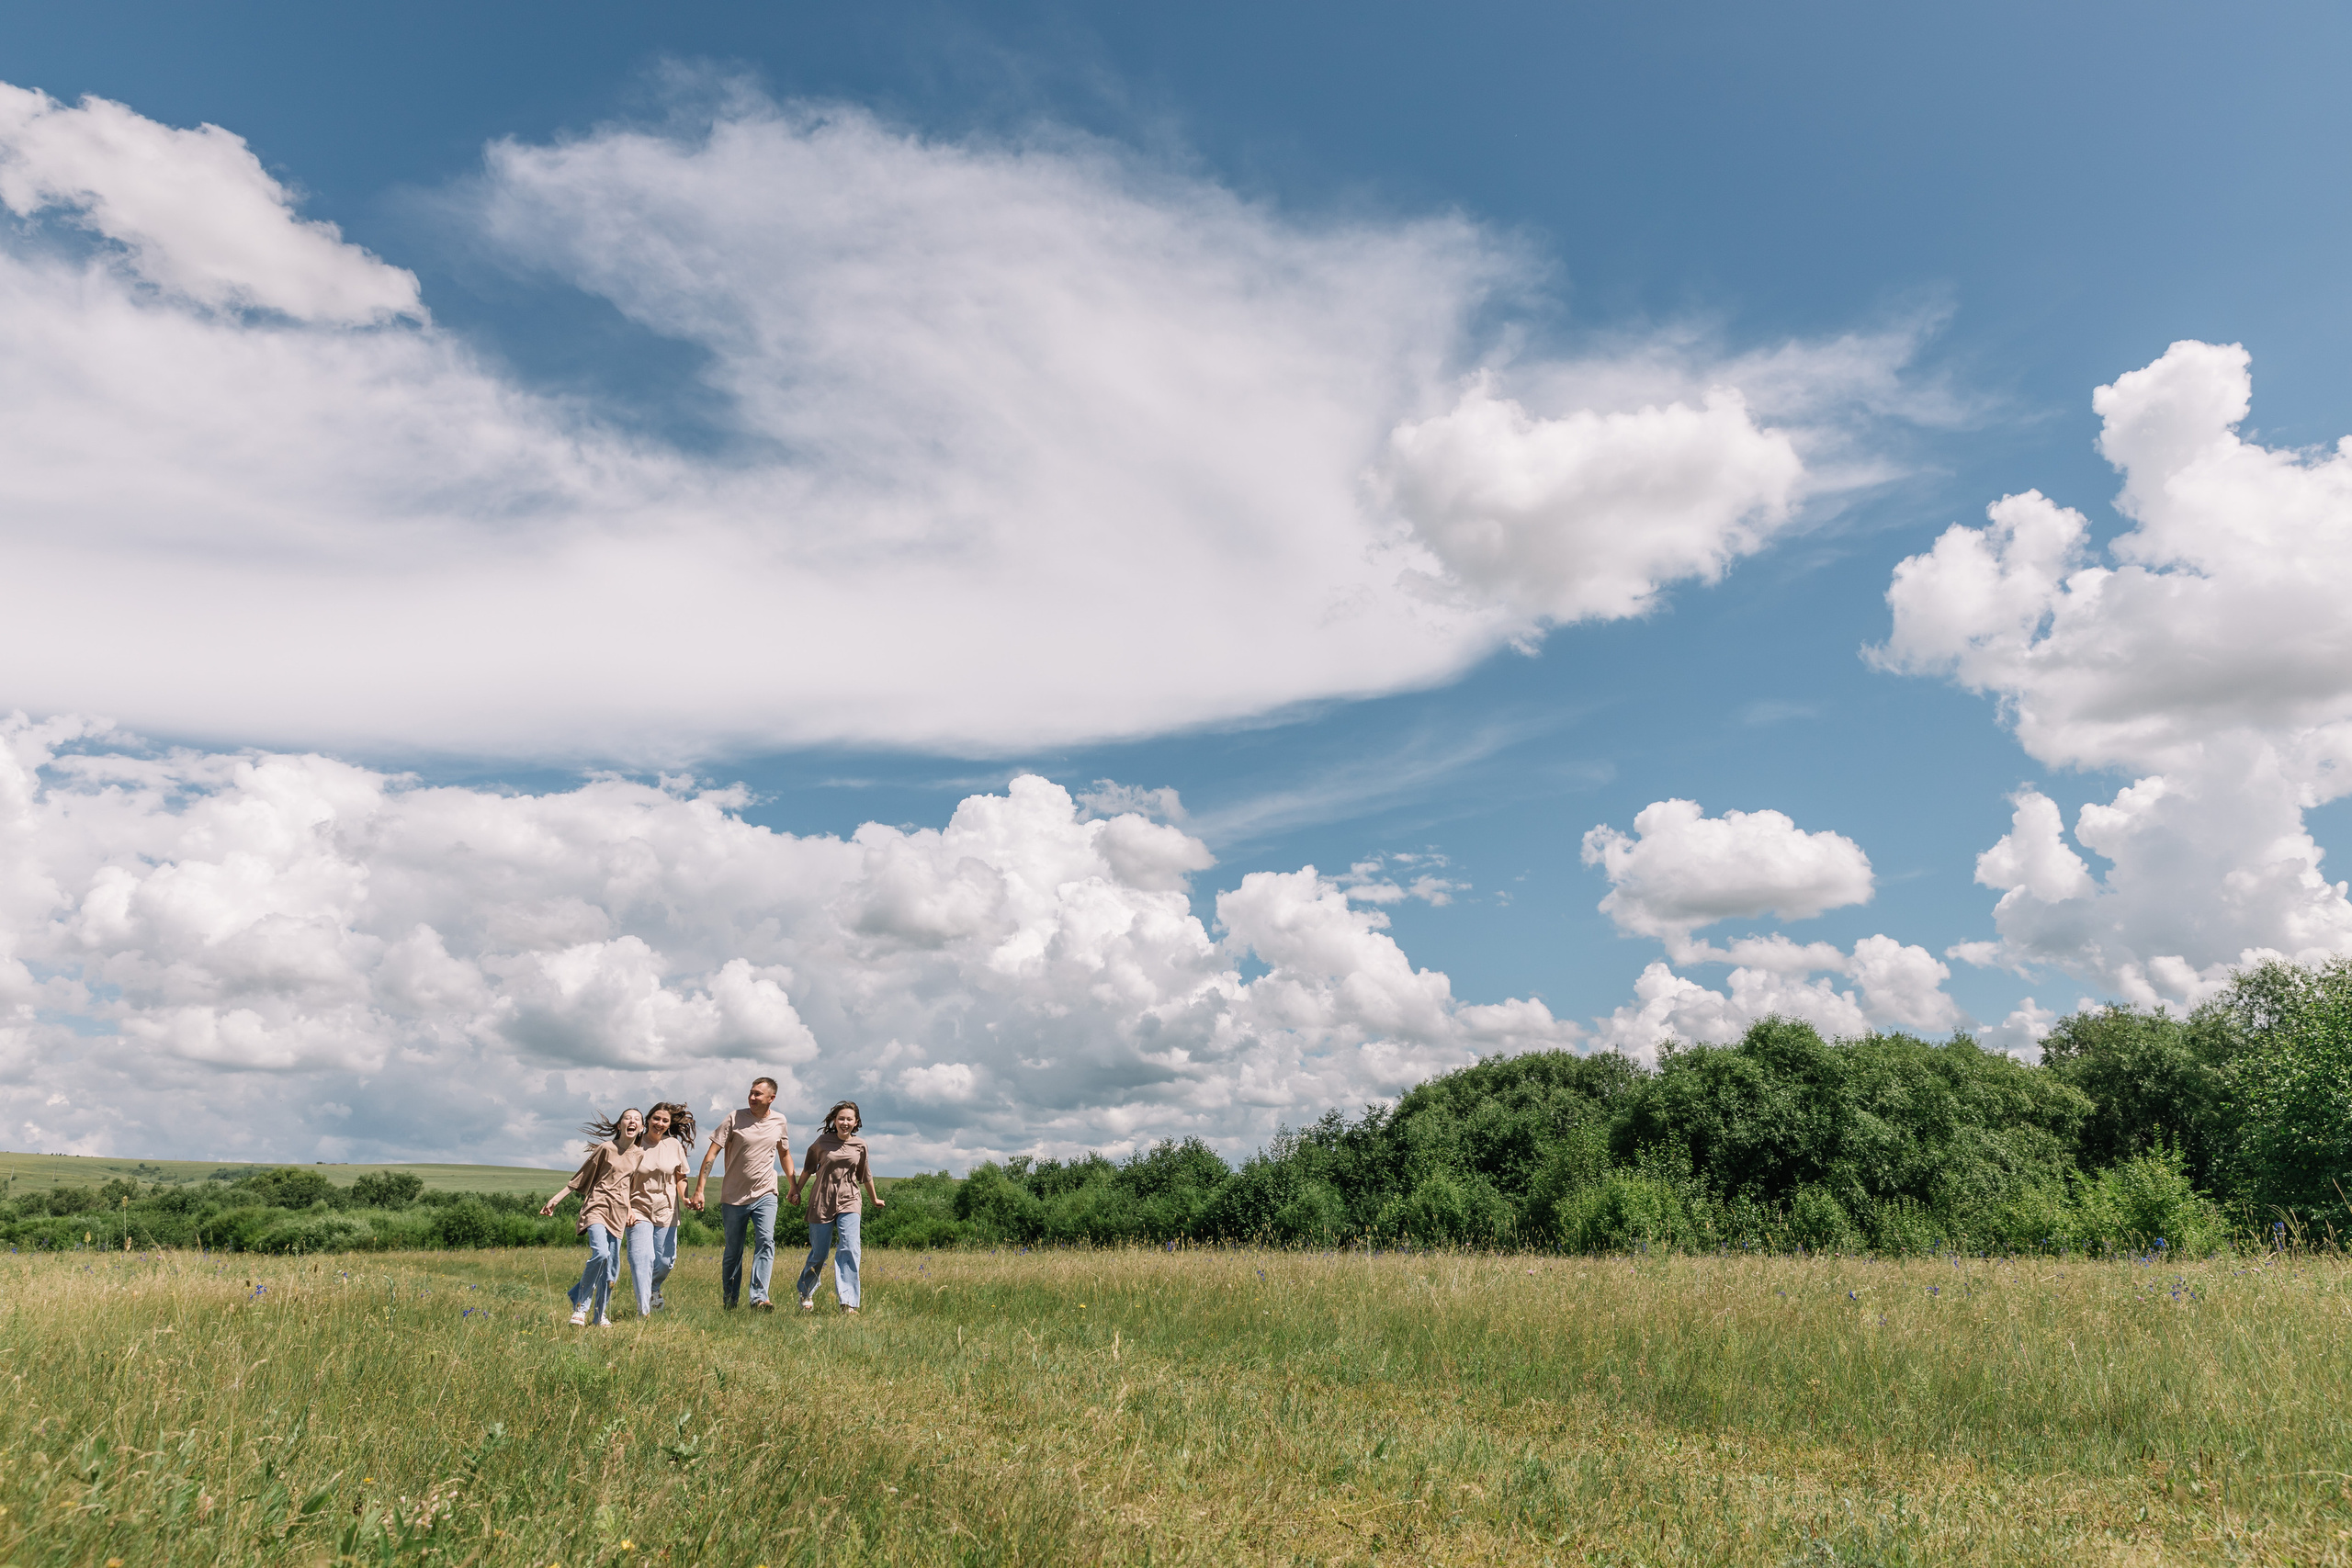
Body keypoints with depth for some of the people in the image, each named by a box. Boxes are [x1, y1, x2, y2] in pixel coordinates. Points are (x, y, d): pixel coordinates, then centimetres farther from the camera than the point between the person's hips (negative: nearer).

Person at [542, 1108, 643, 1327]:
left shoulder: (638, 1154, 10)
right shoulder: (606, 1148, -4)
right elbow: (581, 1176, 1)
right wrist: (556, 1198, 0)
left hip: (618, 1212, 5)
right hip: (598, 1206, -5)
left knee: (612, 1264, 2)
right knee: (600, 1253, -24)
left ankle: (601, 1314, 14)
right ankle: (580, 1306, -9)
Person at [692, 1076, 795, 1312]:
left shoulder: (779, 1122, 2)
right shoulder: (735, 1118, -7)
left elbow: (784, 1154, 19)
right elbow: (712, 1153, -7)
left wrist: (795, 1188, 19)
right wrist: (699, 1190, -13)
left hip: (765, 1195, 1)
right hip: (734, 1196, -1)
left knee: (765, 1241, -17)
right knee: (733, 1251, 8)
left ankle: (759, 1297, -20)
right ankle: (728, 1302, 24)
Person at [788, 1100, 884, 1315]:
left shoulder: (860, 1145, 4)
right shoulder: (823, 1142, -2)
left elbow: (865, 1175, 20)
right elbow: (809, 1168, 14)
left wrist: (874, 1199, 30)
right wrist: (796, 1190, 20)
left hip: (848, 1202, 1)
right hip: (822, 1202, -1)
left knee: (849, 1249, -16)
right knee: (819, 1252, 6)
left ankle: (848, 1303, -18)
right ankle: (806, 1294, 33)